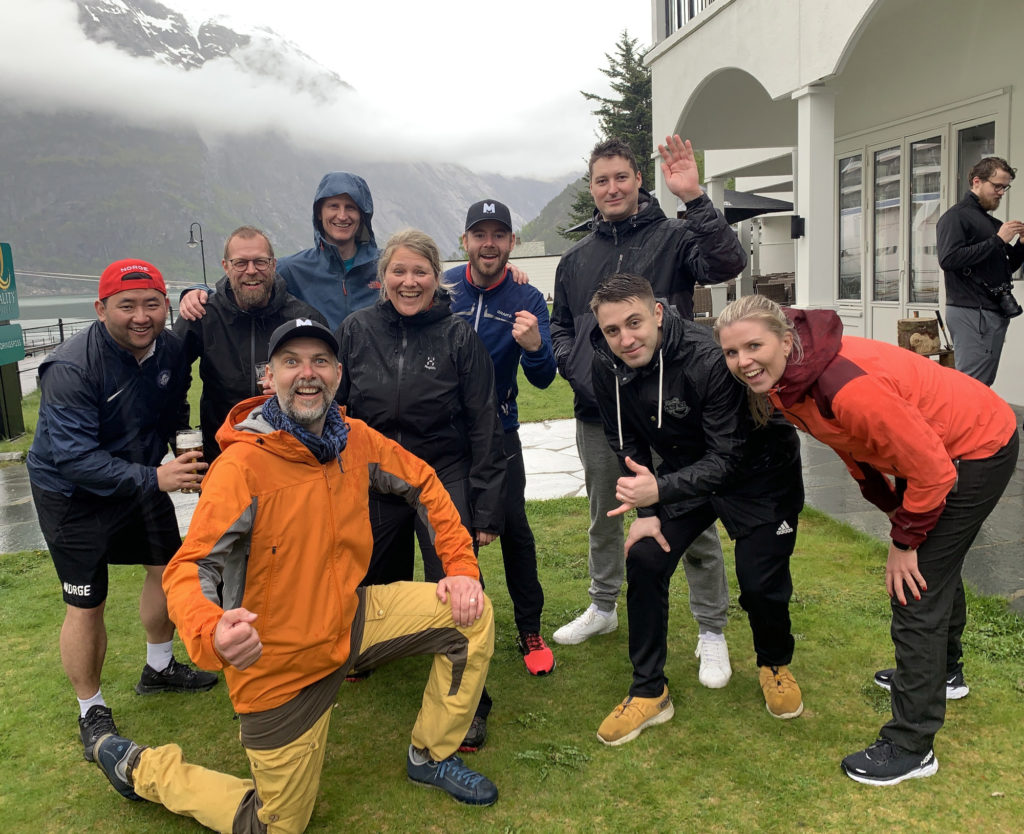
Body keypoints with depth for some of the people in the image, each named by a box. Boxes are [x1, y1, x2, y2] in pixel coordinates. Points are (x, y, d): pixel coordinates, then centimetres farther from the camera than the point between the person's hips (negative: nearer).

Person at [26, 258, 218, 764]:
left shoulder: (171, 349, -8)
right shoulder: (71, 369, -29)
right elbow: (73, 457, -33)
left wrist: (181, 452, -4)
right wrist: (153, 477, -40)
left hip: (142, 478, 7)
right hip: (73, 495, -7)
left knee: (168, 567, 15)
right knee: (86, 606, -3)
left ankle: (159, 669, 40)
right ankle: (92, 712, 19)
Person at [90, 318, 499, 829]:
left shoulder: (356, 440, -7)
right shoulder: (243, 466, -24)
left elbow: (423, 484, 7)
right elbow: (187, 571, -28)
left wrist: (461, 567, -2)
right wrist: (212, 633, -49)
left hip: (348, 622, 6)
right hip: (278, 663, -5)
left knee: (472, 613, -6)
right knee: (280, 822, 8)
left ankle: (431, 758, 17)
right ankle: (141, 767, 30)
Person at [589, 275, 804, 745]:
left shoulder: (708, 359, -35)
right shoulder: (607, 368, -16)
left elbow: (728, 457, -33)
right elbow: (627, 445, -1)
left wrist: (660, 490, -46)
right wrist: (646, 509, -9)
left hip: (758, 472, -4)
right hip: (684, 469, 5)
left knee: (761, 581, -6)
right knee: (643, 560, -9)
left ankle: (775, 664, 29)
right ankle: (649, 692, 6)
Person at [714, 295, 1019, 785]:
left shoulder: (846, 386, -39)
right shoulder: (783, 381, -12)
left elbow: (932, 470, -31)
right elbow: (854, 445, 5)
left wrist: (904, 541, -18)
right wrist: (894, 510, 7)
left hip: (979, 447, -9)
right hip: (933, 443, 9)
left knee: (916, 588, -8)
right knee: (934, 562, 28)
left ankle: (911, 747, 6)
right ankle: (940, 670, 54)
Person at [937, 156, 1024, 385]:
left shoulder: (994, 223, 21)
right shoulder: (955, 217, -4)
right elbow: (949, 259, -21)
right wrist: (997, 240, -15)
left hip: (996, 313, 9)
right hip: (971, 313, -9)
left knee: (985, 384, 8)